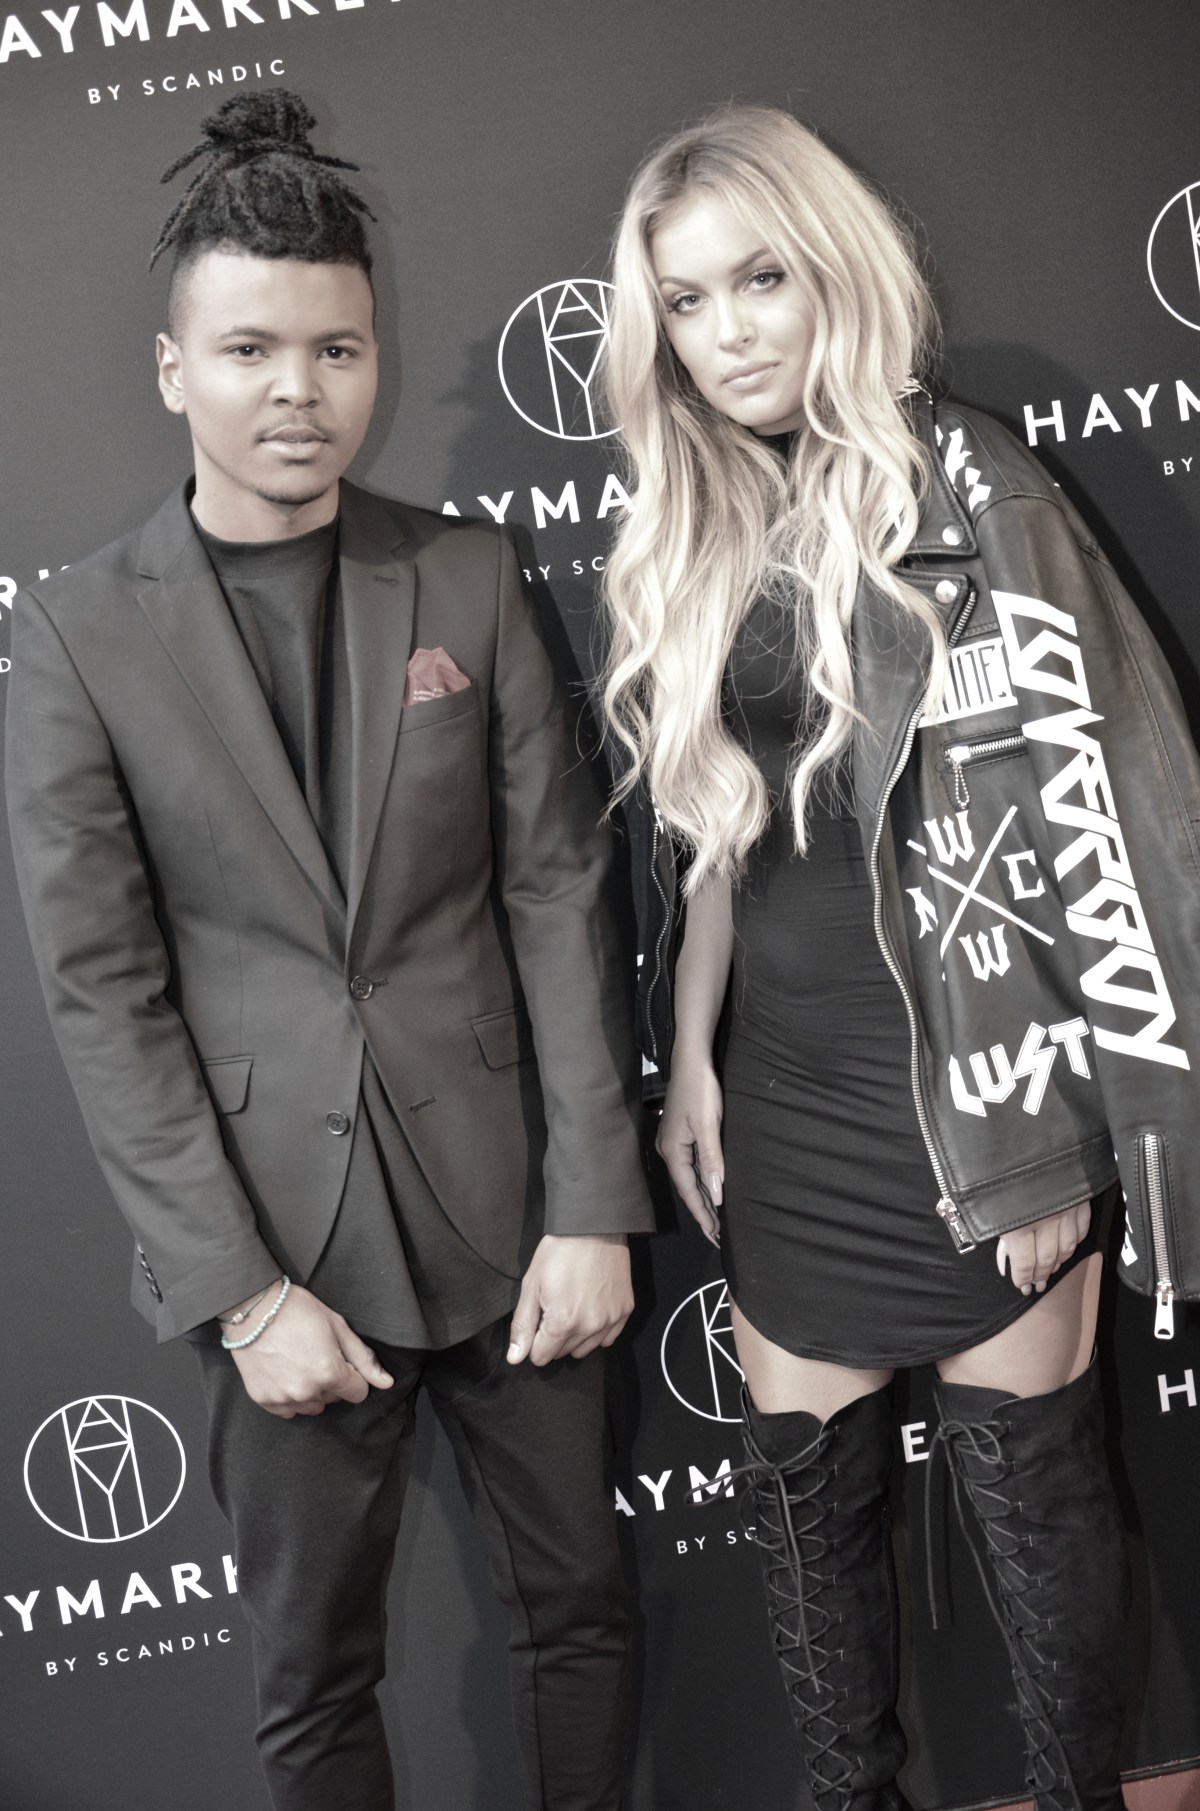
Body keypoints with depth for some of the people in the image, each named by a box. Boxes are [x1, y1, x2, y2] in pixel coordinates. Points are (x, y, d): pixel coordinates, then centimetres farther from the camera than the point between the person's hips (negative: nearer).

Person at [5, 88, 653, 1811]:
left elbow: (560, 892, -1)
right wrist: (240, 1290, -10)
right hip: (282, 1232, -1)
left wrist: (594, 1207, -6)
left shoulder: (470, 579, 0)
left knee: (579, 1603, 18)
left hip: (504, 1202, 2)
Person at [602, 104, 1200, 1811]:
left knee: (1033, 1484, 9)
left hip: (958, 1089, -5)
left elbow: (1060, 818, -12)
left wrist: (1042, 1134, -14)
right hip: (780, 1094, 6)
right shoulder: (700, 546, 8)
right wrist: (688, 1059, 10)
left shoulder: (959, 489, -9)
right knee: (805, 1486, 14)